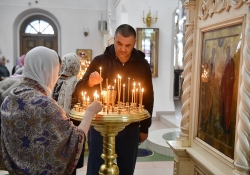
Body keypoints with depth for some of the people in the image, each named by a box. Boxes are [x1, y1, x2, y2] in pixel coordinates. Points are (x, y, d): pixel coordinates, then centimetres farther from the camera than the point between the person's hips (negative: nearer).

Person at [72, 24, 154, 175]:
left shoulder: (142, 65, -1)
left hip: (130, 129, 2)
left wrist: (144, 128, 7)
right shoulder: (100, 61, -5)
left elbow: (148, 98, 6)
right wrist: (89, 83, -26)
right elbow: (79, 92, -4)